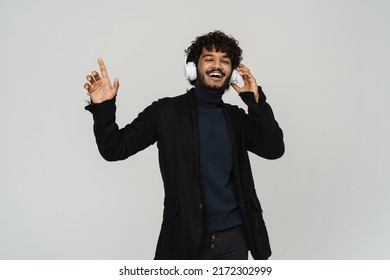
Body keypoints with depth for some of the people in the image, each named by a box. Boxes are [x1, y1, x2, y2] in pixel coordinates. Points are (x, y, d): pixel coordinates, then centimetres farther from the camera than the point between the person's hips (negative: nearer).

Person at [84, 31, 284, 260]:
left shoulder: (237, 118, 7)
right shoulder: (166, 111, -3)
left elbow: (274, 149, -4)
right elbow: (115, 149, -6)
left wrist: (255, 100, -9)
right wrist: (103, 107, -21)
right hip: (185, 238, -2)